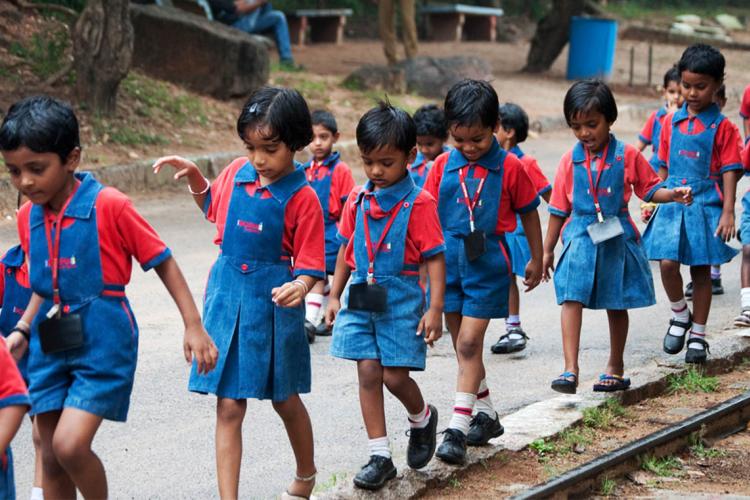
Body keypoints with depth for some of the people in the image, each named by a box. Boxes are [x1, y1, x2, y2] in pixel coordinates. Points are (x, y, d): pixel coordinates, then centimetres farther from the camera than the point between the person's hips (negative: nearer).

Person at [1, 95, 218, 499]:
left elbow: (163, 263, -6)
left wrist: (193, 326, -7)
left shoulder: (108, 205, -14)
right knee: (52, 460, 7)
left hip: (102, 342, -6)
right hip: (50, 345, 6)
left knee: (70, 445, -18)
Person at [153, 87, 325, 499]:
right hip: (227, 297, 3)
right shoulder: (237, 173, 0)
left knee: (285, 400, 16)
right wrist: (192, 176, 6)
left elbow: (310, 265, -14)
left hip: (274, 302, -3)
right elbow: (212, 205, 23)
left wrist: (299, 288, -35)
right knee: (229, 406, 0)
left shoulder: (302, 198, -14)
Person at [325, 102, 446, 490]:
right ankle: (379, 457, 6)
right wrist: (334, 295, 15)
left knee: (394, 375, -4)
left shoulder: (418, 203, -10)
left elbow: (435, 257, -11)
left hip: (400, 297, -4)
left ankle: (422, 417, 30)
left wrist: (435, 309, -16)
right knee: (368, 372, 1)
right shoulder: (358, 201, 6)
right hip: (360, 297, 5)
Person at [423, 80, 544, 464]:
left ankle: (458, 427, -10)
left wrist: (536, 260, 12)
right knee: (462, 345, 12)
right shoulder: (443, 165, 1)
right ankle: (486, 414, 27)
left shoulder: (510, 167, -5)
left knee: (469, 343, -10)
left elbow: (528, 212, 6)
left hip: (487, 264, -4)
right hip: (449, 260, 4)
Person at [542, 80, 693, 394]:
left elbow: (649, 189, 6)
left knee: (617, 305, 12)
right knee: (571, 298, -14)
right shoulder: (571, 161, 1)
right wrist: (547, 251, 11)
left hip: (617, 238, 0)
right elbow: (559, 209, 7)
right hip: (580, 238, 0)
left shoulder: (628, 156, -4)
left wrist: (673, 195, -15)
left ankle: (615, 368, 28)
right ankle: (570, 371, -17)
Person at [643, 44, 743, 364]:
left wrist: (728, 211, -11)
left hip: (706, 205, -2)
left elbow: (729, 170, -4)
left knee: (701, 270, 5)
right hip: (673, 203, 2)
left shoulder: (721, 127, -3)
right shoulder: (671, 122, 7)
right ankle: (679, 314, 14)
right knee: (667, 262, -12)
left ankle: (697, 335, 17)